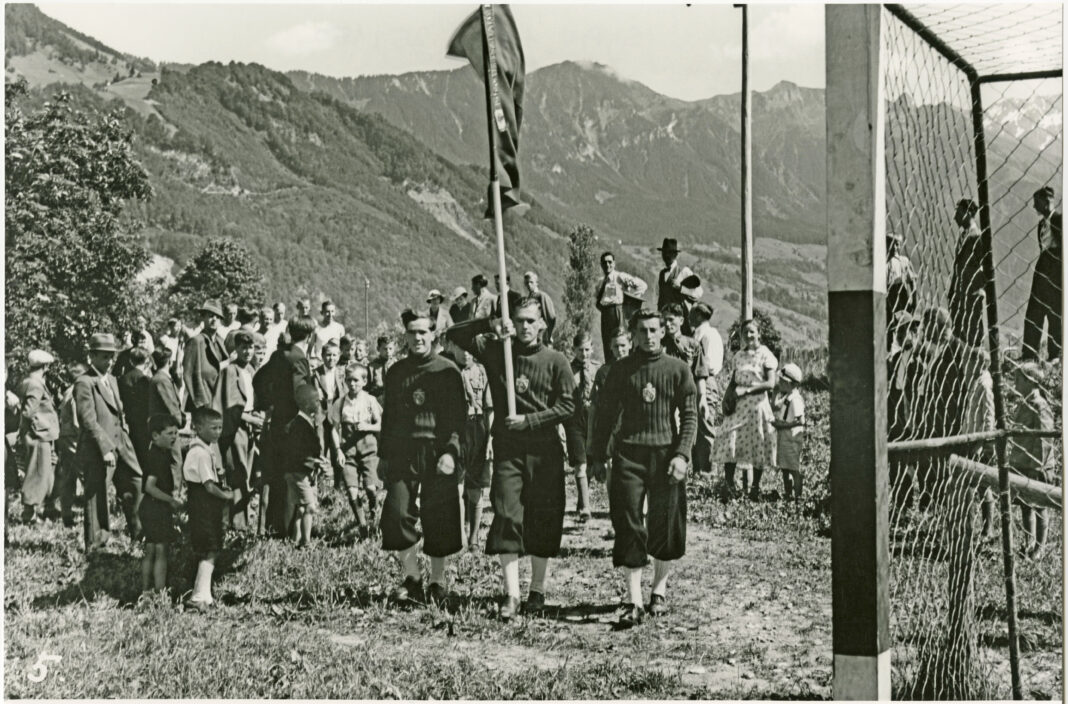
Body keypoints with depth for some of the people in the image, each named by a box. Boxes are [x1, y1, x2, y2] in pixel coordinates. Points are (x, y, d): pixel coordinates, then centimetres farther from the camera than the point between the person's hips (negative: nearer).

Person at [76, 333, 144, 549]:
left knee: (136, 486, 10)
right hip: (97, 450, -8)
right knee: (96, 497, 1)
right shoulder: (84, 383, -12)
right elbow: (88, 421, -18)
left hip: (121, 445, 8)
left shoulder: (111, 380, 16)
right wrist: (106, 449, -21)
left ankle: (138, 531, 25)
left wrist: (124, 426, 11)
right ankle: (94, 543, 11)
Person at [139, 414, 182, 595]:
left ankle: (145, 591, 21)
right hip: (156, 507, -10)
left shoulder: (164, 453, 11)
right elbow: (150, 486, -27)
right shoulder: (156, 456, -19)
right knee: (161, 551, -6)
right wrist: (171, 500, -21)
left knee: (150, 551, 14)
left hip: (151, 507, 10)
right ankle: (160, 592, -5)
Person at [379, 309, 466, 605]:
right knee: (397, 516, -7)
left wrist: (451, 452, -15)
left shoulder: (448, 371, 2)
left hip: (437, 455, -3)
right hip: (402, 454, 3)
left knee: (439, 522, 2)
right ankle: (412, 578, 9)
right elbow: (388, 416, 15)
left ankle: (437, 583, 17)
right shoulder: (396, 372, 12)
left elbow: (458, 416, -3)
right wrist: (384, 455, 9)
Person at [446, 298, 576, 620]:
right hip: (507, 447, 1)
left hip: (545, 449, -1)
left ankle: (538, 590, 15)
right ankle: (511, 593, -6)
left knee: (543, 519, 4)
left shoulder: (555, 361, 1)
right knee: (506, 516, -7)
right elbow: (455, 335, 4)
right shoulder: (496, 351, 7)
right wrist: (490, 325, -9)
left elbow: (567, 405, -4)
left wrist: (528, 420, -12)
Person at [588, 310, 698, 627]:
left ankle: (659, 590, 25)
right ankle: (634, 601, -2)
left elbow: (689, 416, 3)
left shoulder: (678, 369, 5)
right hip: (629, 454, 0)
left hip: (666, 453, 0)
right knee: (629, 526, -4)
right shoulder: (621, 369, 6)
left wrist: (682, 454, -8)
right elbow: (605, 413, 9)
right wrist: (597, 456, 5)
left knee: (666, 524, 5)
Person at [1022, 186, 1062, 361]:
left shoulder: (1058, 220, -9)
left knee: (1055, 316, -2)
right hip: (1042, 270, 8)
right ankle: (1029, 354, 6)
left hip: (1056, 272, -8)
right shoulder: (1042, 223, 15)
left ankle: (1055, 355, 5)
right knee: (1033, 314, 4)